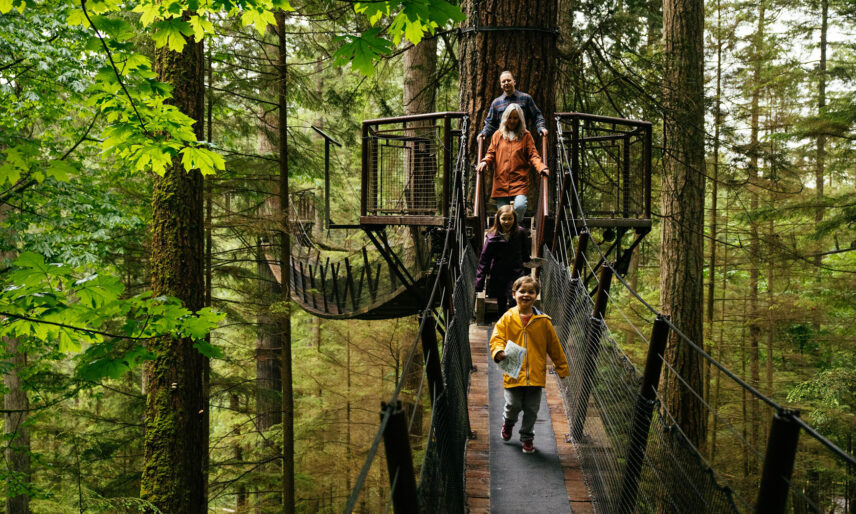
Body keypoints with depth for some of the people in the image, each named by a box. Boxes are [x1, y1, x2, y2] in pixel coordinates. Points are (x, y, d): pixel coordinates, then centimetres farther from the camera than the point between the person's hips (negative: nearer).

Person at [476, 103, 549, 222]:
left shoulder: (526, 135, 9)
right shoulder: (498, 135, 15)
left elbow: (533, 155, 3)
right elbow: (491, 153, 15)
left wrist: (542, 167, -15)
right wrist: (485, 161, -8)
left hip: (519, 181, -2)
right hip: (501, 181, 2)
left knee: (519, 206, -22)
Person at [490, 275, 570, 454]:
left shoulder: (543, 321, 2)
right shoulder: (508, 318, 0)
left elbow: (554, 346, 8)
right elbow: (497, 338, -2)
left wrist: (562, 368, 12)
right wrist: (498, 352, -24)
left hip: (536, 374, 1)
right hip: (514, 373, -1)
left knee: (531, 410, 8)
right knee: (513, 405, 2)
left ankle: (527, 437, 30)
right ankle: (508, 423, 36)